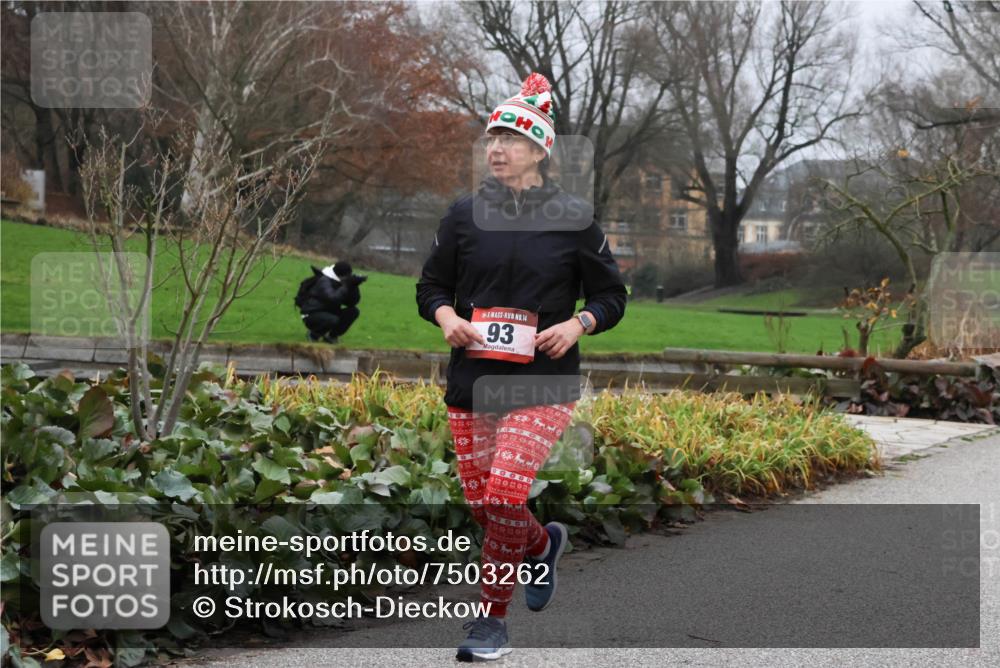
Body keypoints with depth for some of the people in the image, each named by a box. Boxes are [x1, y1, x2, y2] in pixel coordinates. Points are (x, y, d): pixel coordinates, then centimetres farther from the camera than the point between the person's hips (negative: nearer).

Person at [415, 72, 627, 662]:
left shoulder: (574, 218, 0)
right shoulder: (465, 214, 5)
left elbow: (611, 293, 8)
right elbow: (432, 285, 15)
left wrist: (578, 324, -11)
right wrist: (446, 317, -7)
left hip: (545, 382, -3)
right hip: (472, 381, 3)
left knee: (505, 493, -19)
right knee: (482, 506, 6)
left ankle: (492, 620, -2)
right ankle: (543, 543, 41)